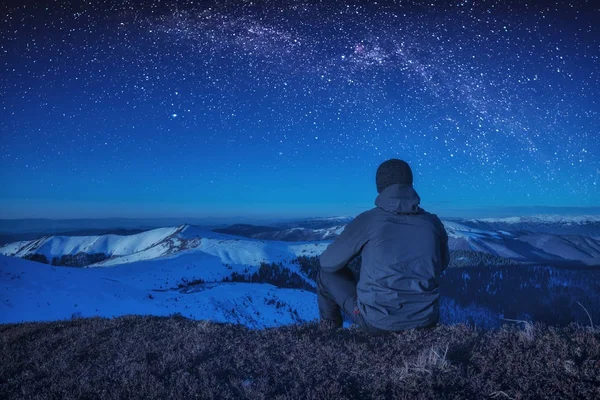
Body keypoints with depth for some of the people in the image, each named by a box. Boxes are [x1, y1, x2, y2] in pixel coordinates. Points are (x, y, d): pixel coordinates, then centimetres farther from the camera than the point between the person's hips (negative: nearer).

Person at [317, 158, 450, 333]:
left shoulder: (368, 219, -10)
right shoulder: (432, 222, 0)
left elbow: (328, 262, -2)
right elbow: (442, 265, 19)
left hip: (378, 322, -4)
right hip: (425, 319, 4)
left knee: (326, 273, 19)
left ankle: (330, 328, 39)